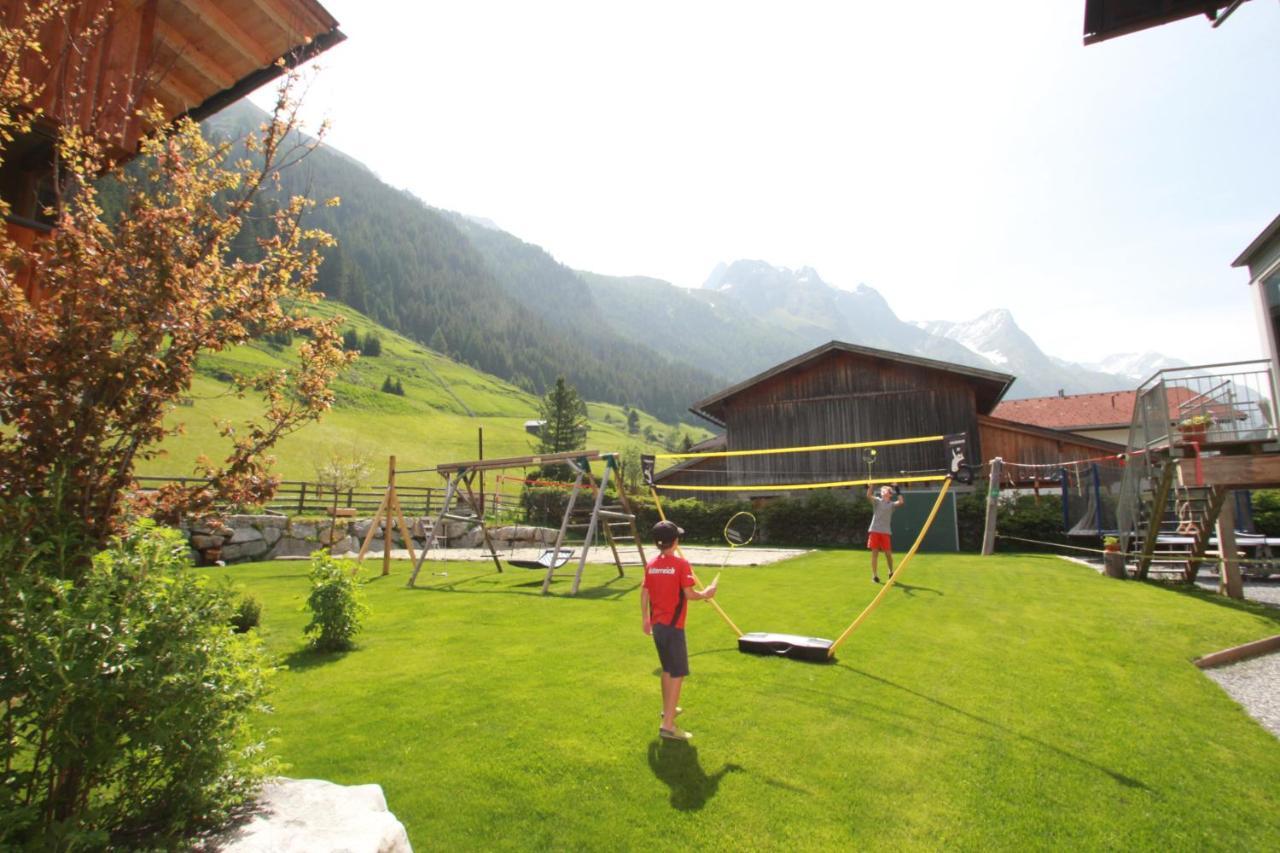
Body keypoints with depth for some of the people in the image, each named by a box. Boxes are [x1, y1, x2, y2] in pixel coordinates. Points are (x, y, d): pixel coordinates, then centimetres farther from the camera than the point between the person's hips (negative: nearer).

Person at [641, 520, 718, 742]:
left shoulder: (651, 565, 3)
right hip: (673, 626, -7)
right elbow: (689, 594, -17)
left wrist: (646, 619, 20)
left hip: (657, 625, 7)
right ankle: (668, 725, -5)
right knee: (678, 674, -1)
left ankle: (668, 709, 40)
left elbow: (644, 594, 8)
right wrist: (706, 593, 2)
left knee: (667, 669, 24)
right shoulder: (681, 563, -15)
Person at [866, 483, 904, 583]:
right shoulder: (877, 501, 7)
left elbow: (901, 502, -10)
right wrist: (871, 486, -17)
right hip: (874, 531, -1)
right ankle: (874, 575, 5)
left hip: (885, 532, 1)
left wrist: (897, 491, -5)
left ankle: (891, 571, 30)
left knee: (888, 553, 4)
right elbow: (868, 496, -11)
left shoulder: (891, 504, 10)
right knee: (874, 553, -1)